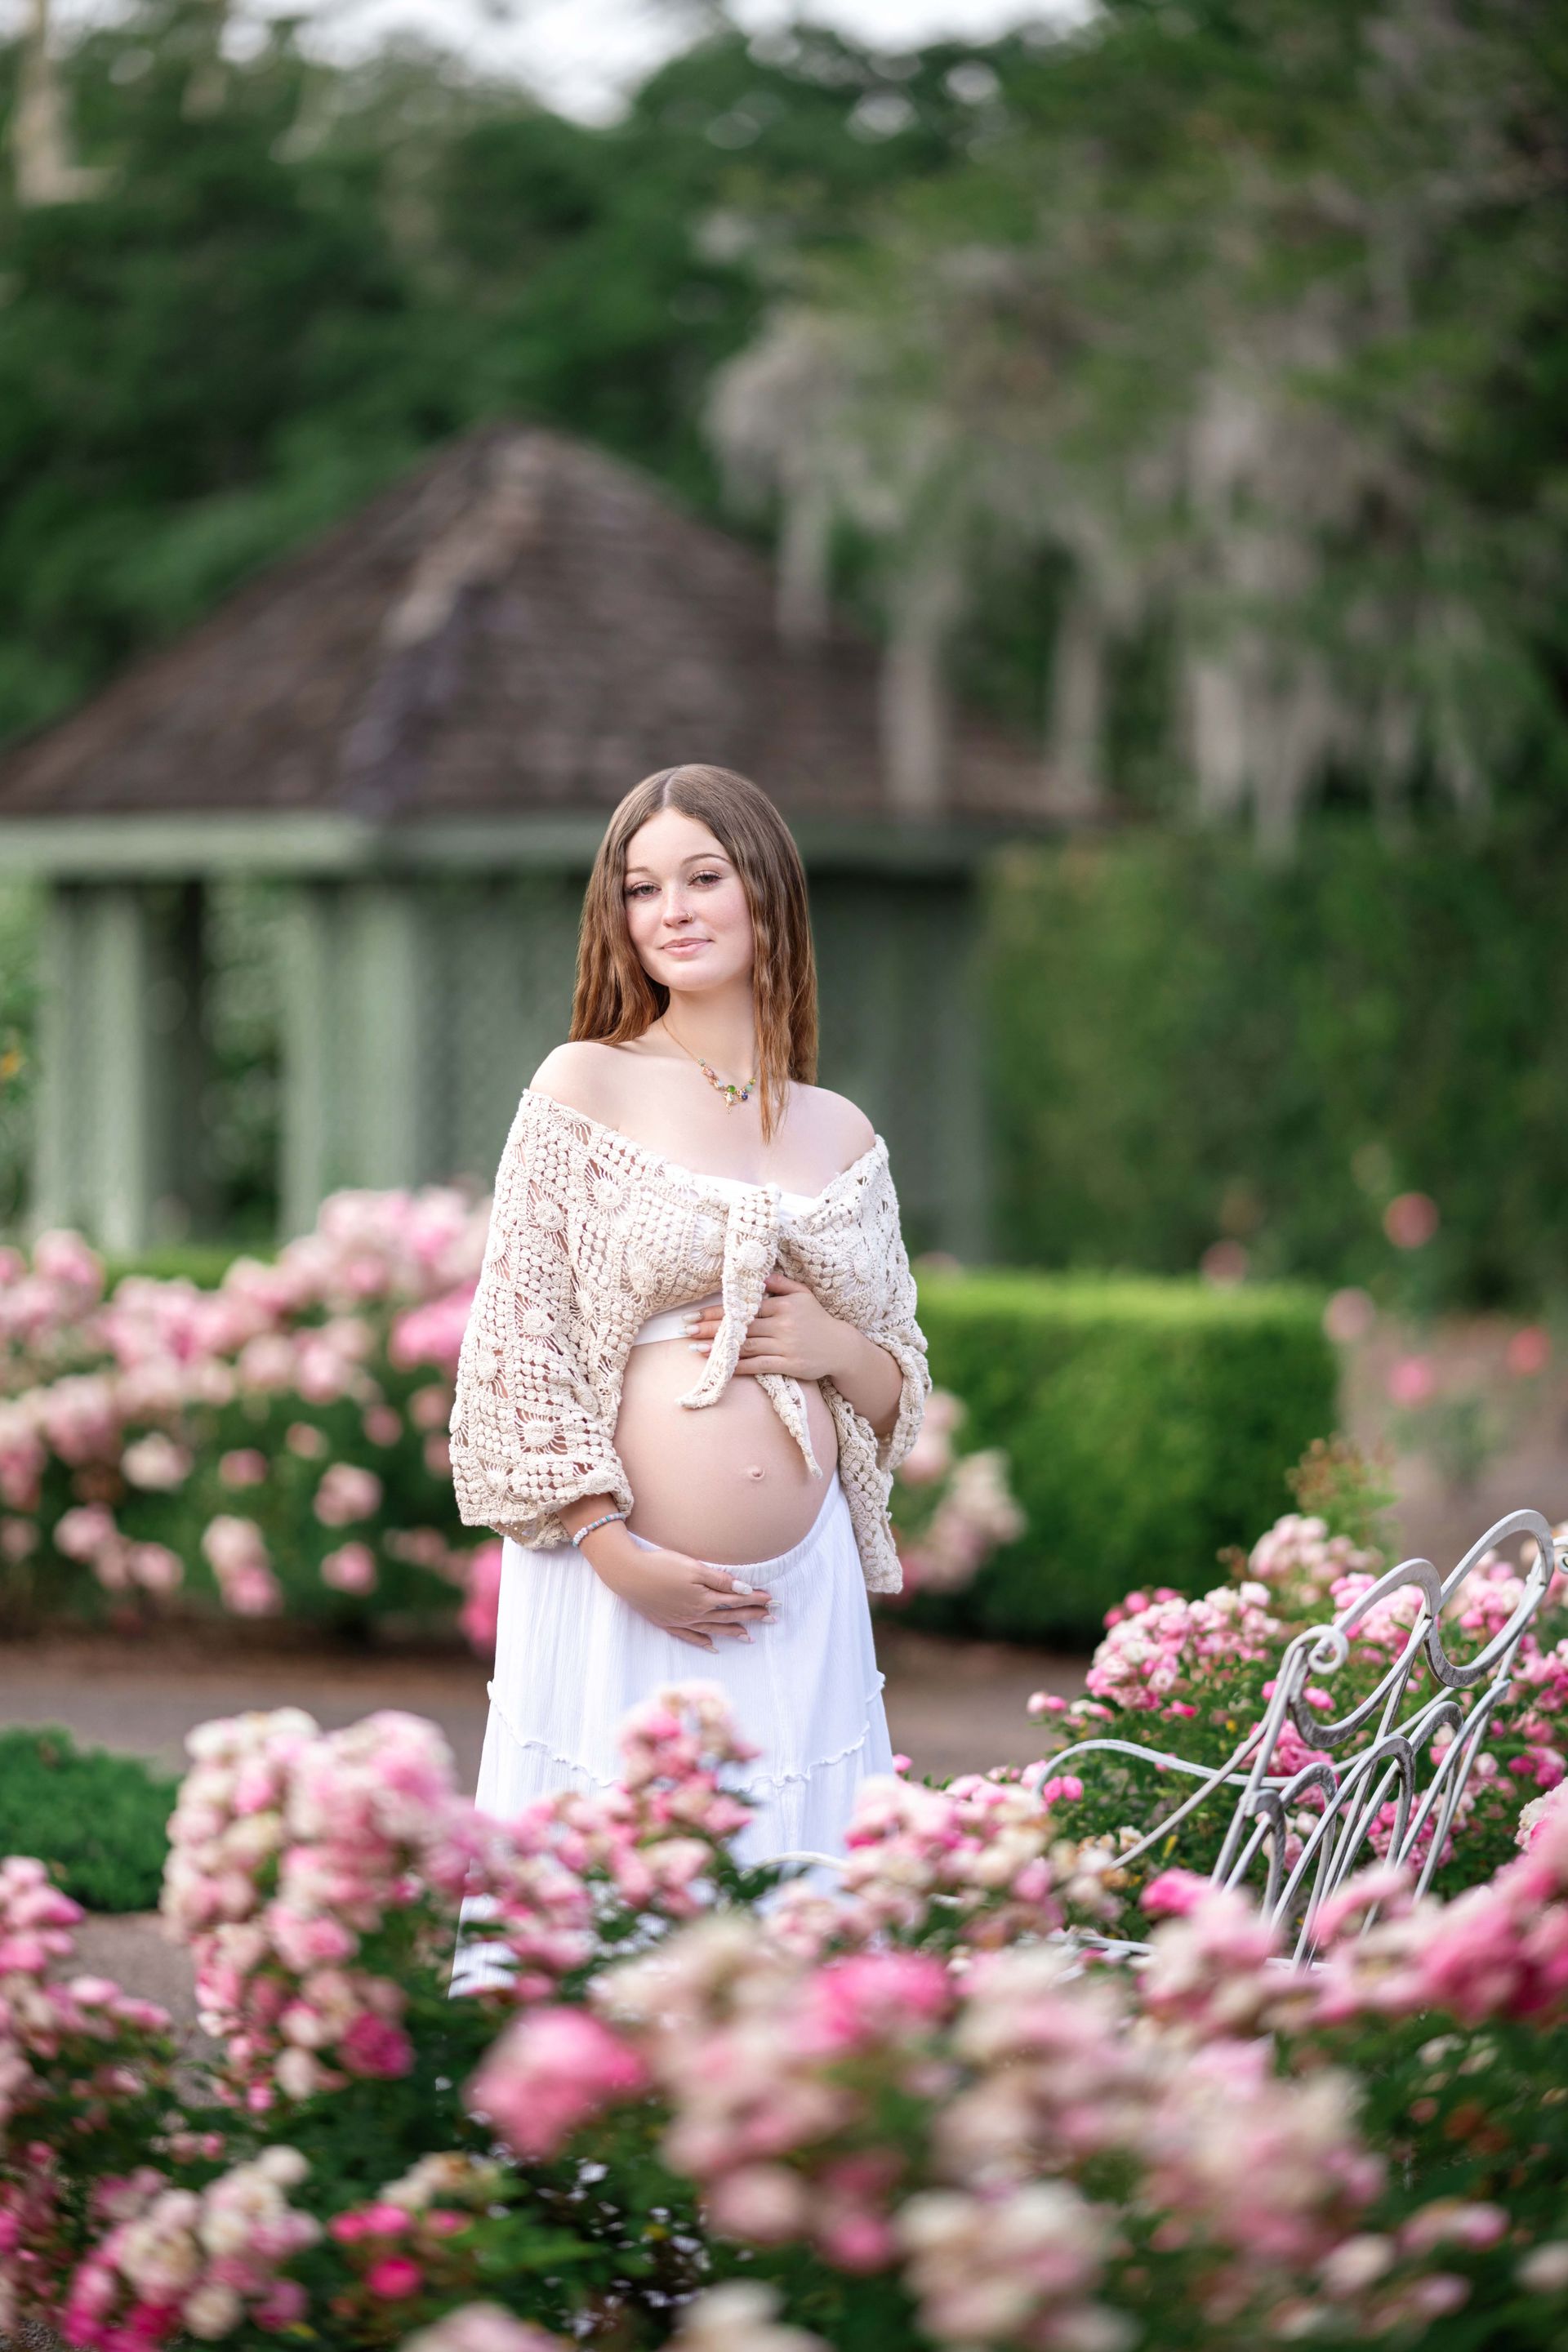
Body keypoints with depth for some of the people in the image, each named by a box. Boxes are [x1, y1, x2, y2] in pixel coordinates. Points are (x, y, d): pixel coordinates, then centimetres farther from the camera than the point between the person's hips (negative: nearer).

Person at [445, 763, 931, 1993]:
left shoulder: (843, 1136, 12)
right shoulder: (585, 1087, 1)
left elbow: (902, 1385, 19)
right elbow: (516, 1340, -3)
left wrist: (838, 1347, -4)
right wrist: (619, 1551, -11)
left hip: (803, 1600, 4)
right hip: (620, 1586, -3)